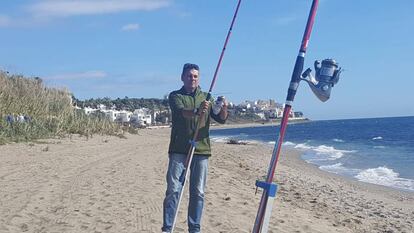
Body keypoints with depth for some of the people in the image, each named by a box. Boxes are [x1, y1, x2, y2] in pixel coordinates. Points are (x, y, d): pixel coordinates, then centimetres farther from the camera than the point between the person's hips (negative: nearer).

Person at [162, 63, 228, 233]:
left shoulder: (206, 97, 14)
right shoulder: (175, 96, 6)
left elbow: (221, 119, 4)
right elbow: (181, 111, -16)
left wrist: (224, 108, -19)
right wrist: (196, 112, -38)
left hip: (201, 150, 3)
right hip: (178, 150, -2)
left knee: (198, 192, 4)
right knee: (173, 190, -5)